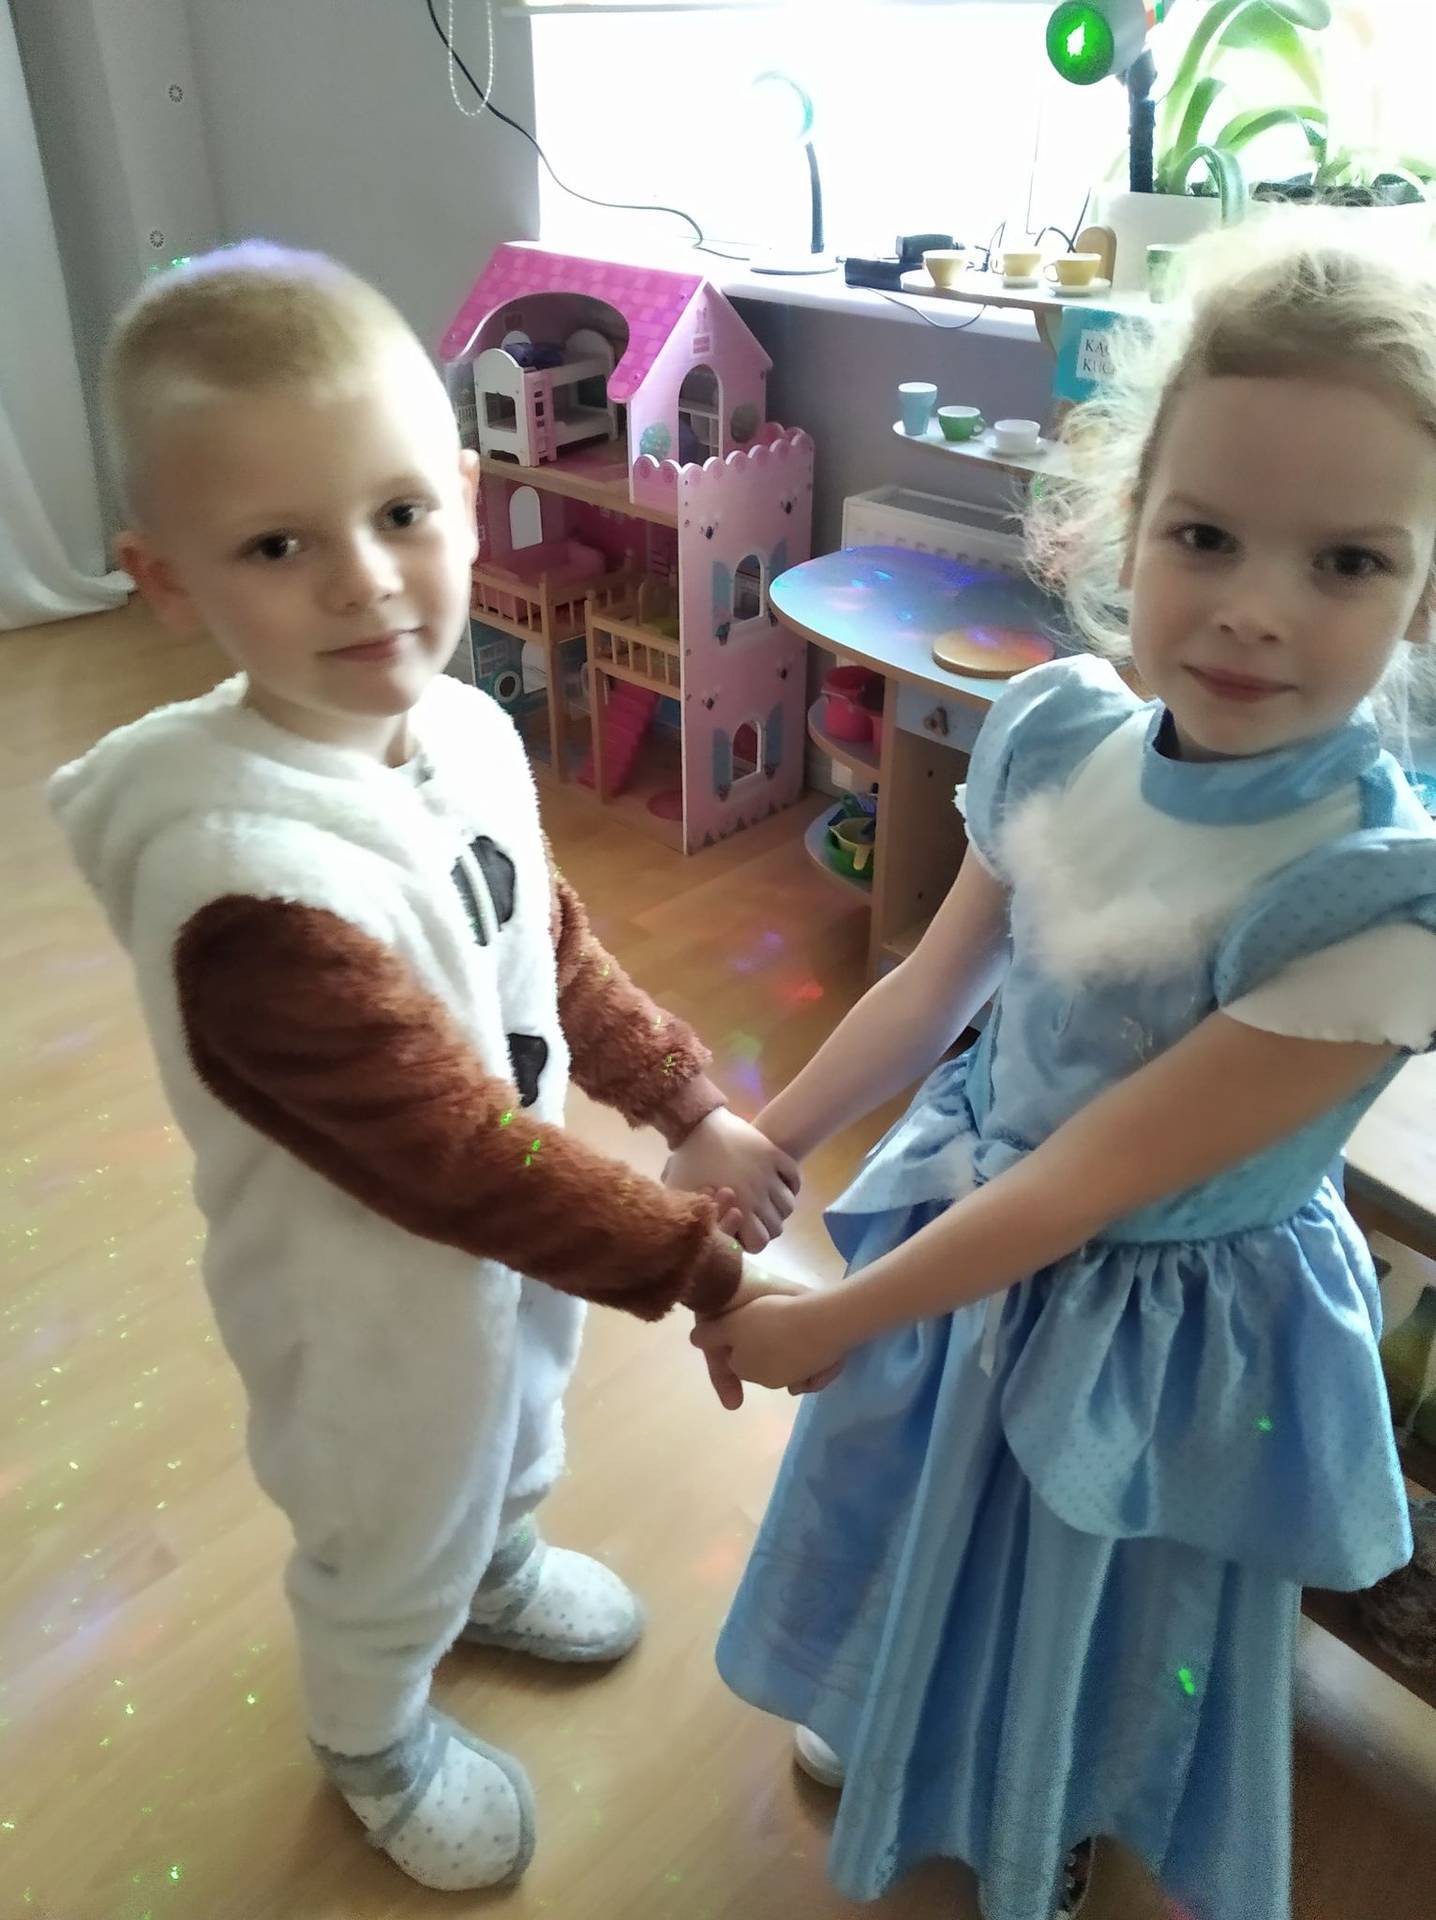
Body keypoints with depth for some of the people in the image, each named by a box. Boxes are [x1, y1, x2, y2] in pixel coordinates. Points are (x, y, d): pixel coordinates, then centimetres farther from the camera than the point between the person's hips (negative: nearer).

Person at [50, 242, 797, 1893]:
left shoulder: (463, 731, -14)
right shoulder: (252, 881, -39)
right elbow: (455, 1155, -32)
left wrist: (687, 1107, 0)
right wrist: (691, 1259, -22)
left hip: (518, 1228, 7)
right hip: (379, 1287, -6)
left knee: (515, 1436, 35)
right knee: (389, 1542, 24)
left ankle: (499, 1573, 69)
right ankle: (374, 1746, 58)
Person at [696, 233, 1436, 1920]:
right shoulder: (1057, 729, -17)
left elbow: (1094, 1177, -27)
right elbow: (934, 987, -4)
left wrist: (832, 1325, -17)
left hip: (1156, 1329, -4)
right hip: (974, 1215, 5)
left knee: (1090, 1611, 25)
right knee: (928, 1530, 31)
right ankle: (900, 1719, 66)